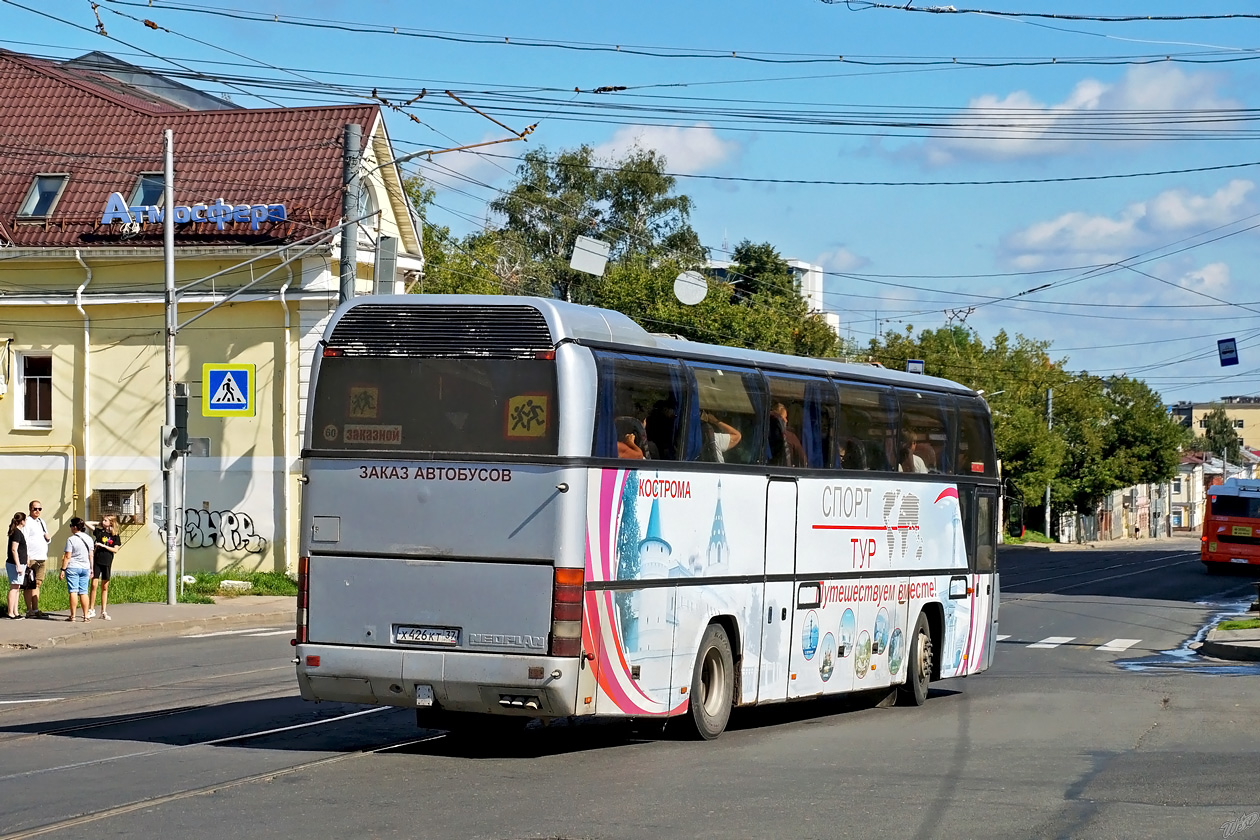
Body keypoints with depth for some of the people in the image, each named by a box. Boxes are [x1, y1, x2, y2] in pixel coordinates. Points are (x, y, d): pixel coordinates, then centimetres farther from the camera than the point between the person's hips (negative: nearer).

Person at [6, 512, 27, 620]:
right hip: (14, 564, -10)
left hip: (19, 564, 10)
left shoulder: (18, 532, 16)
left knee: (17, 588, 11)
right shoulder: (17, 533, -14)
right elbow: (14, 549, -19)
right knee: (14, 588, -8)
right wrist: (18, 566, -21)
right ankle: (11, 613, -7)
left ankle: (15, 612, 15)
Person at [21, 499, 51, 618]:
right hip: (31, 559, -8)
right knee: (29, 586, -5)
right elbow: (24, 541, -12)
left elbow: (47, 540, 28)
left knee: (37, 584, 8)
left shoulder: (42, 522, 19)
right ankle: (29, 611, -4)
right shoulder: (27, 522, -5)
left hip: (42, 559, 8)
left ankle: (36, 610, 10)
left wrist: (49, 538, 4)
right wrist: (26, 558, -18)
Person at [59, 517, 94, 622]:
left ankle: (72, 615, -3)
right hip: (85, 568, 5)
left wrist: (63, 569, -7)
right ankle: (86, 616, 5)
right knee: (83, 592, 7)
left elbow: (67, 556, -12)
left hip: (72, 567, -5)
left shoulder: (71, 539, -10)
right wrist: (91, 568, 20)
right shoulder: (89, 539, 8)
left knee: (73, 591, -3)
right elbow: (91, 555, 12)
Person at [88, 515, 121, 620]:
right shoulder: (99, 532, 3)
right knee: (93, 585, -6)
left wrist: (103, 546, -12)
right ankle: (91, 610, 1)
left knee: (105, 588, 7)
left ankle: (104, 612, 11)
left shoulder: (115, 536, 2)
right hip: (97, 561, 0)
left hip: (107, 563, 0)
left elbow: (115, 550, -6)